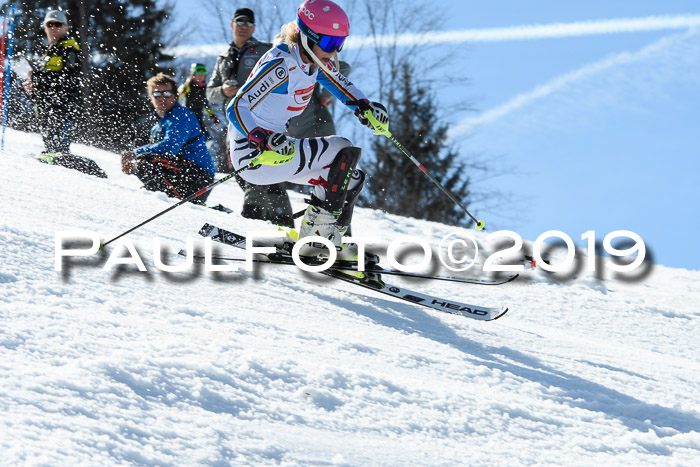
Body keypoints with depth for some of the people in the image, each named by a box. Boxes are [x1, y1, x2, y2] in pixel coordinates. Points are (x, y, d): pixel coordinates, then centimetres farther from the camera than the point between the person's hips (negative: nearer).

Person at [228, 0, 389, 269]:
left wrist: (364, 107, 5)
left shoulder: (316, 62, 3)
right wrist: (264, 139, -43)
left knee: (351, 178, 10)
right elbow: (236, 109, -27)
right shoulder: (281, 65, -23)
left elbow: (341, 84, 24)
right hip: (253, 154, -10)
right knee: (344, 152, -17)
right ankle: (318, 234, -13)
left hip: (275, 146, 10)